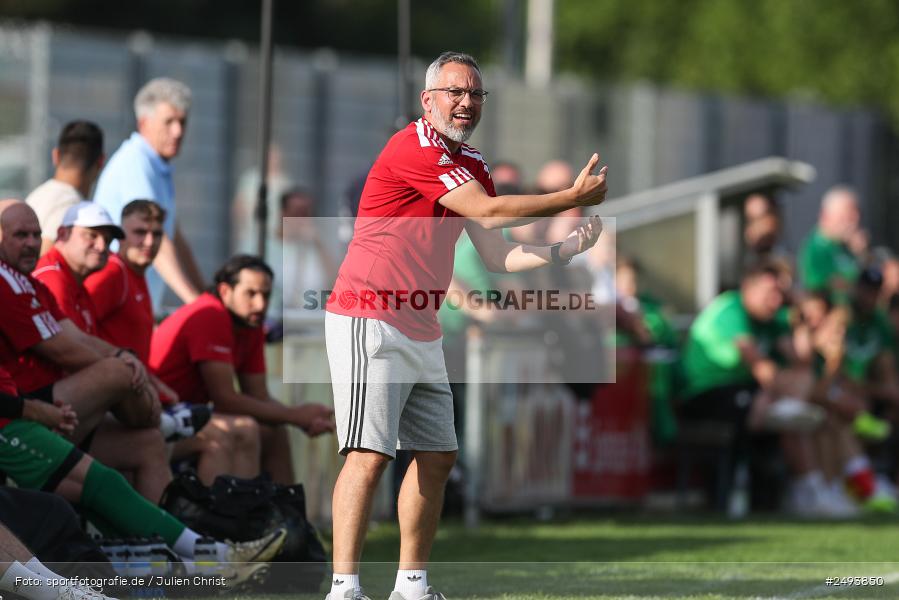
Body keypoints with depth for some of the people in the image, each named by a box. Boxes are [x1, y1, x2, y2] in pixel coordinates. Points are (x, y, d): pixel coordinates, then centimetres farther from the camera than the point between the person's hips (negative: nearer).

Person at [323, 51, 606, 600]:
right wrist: (572, 198, -14)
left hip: (421, 333, 10)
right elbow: (486, 212, -19)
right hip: (369, 323, -10)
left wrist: (566, 249, 3)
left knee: (437, 455, 12)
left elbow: (497, 257, 16)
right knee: (369, 455, -17)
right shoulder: (415, 148, -14)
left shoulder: (471, 165, 15)